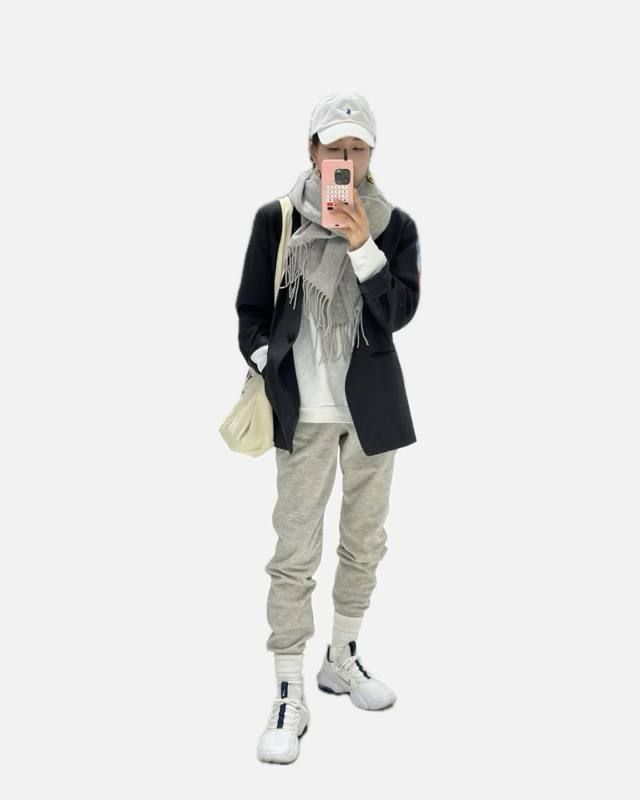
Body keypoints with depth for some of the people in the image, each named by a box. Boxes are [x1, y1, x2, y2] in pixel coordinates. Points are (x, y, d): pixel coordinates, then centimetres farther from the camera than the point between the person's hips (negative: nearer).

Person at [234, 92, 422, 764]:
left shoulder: (395, 226, 3)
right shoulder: (275, 219, 0)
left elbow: (398, 312, -9)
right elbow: (251, 310, 6)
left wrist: (363, 247, -19)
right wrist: (268, 370, -5)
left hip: (372, 407, 3)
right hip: (302, 411, -2)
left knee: (364, 543, 14)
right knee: (295, 554, -5)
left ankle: (343, 659, 34)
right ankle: (289, 696, 7)